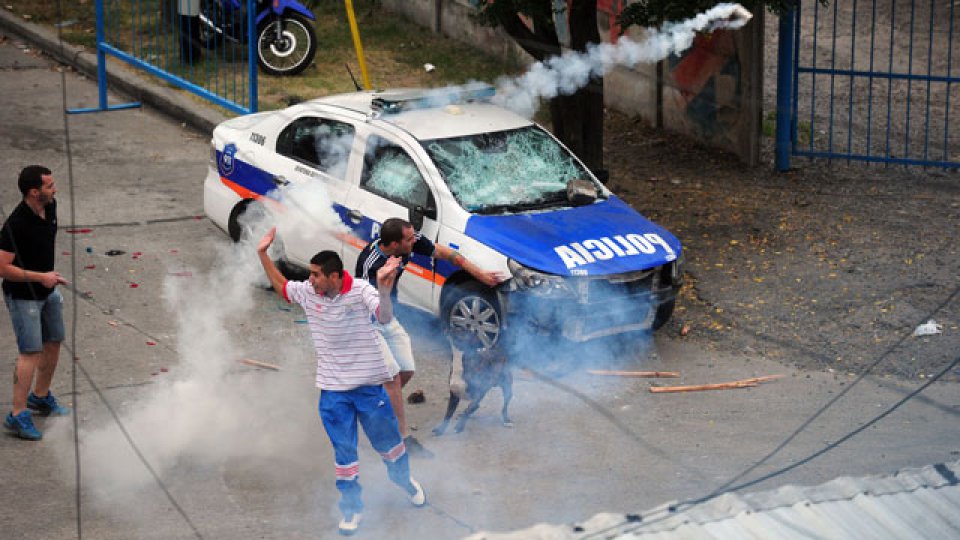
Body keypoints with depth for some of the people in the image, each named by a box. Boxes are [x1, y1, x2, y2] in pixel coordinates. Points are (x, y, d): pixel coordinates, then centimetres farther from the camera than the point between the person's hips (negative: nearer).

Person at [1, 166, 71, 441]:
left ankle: (40, 397, 37)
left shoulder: (50, 207, -4)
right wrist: (41, 277, -25)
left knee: (53, 344, 17)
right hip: (23, 296, -8)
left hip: (47, 292, 8)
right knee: (30, 353, -10)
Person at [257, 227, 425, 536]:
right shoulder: (308, 293, -4)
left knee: (388, 441, 14)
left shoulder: (360, 291, -18)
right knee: (344, 452, 7)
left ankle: (403, 479, 43)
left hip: (368, 385, -3)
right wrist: (263, 254, 10)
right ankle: (351, 508, 20)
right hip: (332, 391, 3)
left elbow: (385, 317, -35)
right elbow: (280, 285, 16)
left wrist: (383, 291, -54)